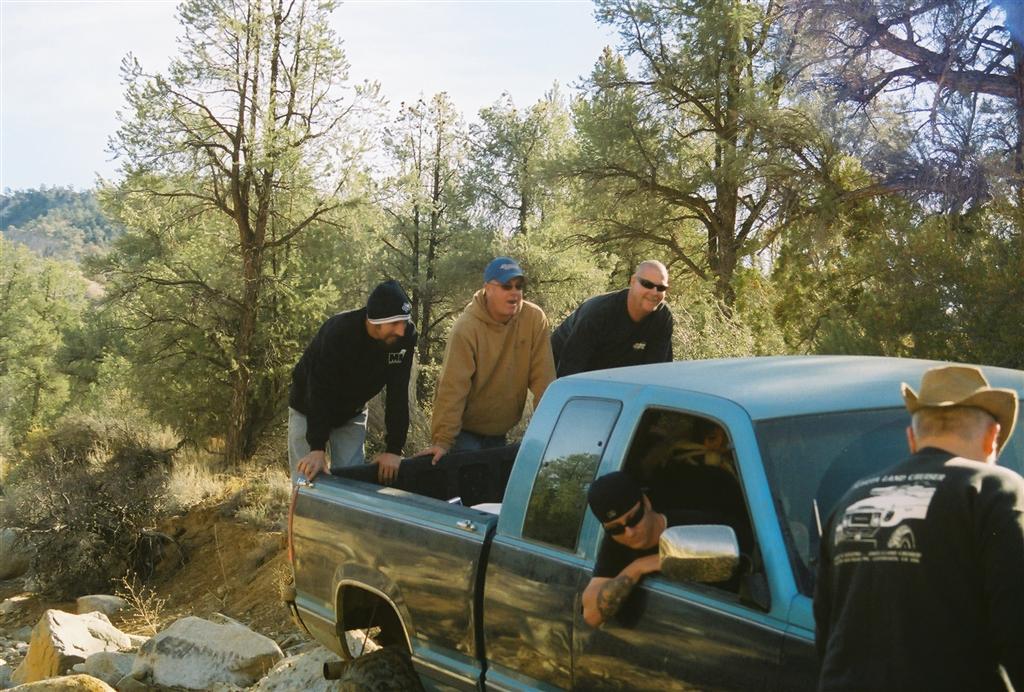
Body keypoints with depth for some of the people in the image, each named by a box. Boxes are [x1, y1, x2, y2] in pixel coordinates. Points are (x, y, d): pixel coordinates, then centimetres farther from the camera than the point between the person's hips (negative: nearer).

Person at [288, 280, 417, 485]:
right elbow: (320, 392, -33)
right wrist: (317, 448, -38)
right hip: (309, 411, -3)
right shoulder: (337, 332, -35)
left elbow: (398, 396, -21)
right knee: (307, 477, -3)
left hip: (352, 414, 3)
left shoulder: (405, 336, -24)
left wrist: (394, 449, -24)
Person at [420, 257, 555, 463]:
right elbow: (453, 387, -24)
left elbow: (543, 379, -11)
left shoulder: (535, 319, -12)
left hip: (500, 431, 4)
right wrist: (442, 441, -26)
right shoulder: (467, 328, -21)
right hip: (465, 429, -4)